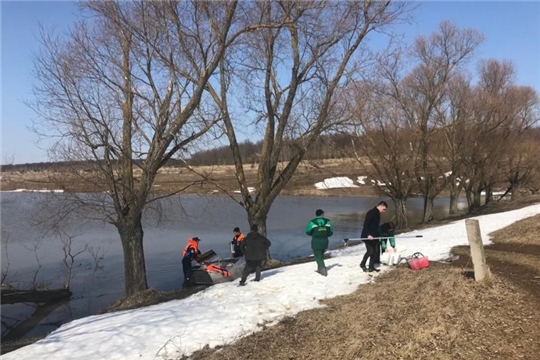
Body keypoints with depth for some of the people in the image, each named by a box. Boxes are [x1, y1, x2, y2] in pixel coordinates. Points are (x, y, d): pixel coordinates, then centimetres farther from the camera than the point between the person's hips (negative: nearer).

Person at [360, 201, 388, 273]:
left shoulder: (377, 214, 14)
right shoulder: (371, 213, -17)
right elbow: (366, 224, -22)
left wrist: (377, 236, 20)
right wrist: (368, 235, -27)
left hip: (374, 236, 10)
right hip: (368, 236, -10)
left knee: (374, 251, 8)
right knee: (370, 251, -9)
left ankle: (371, 267, 14)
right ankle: (362, 264, 11)